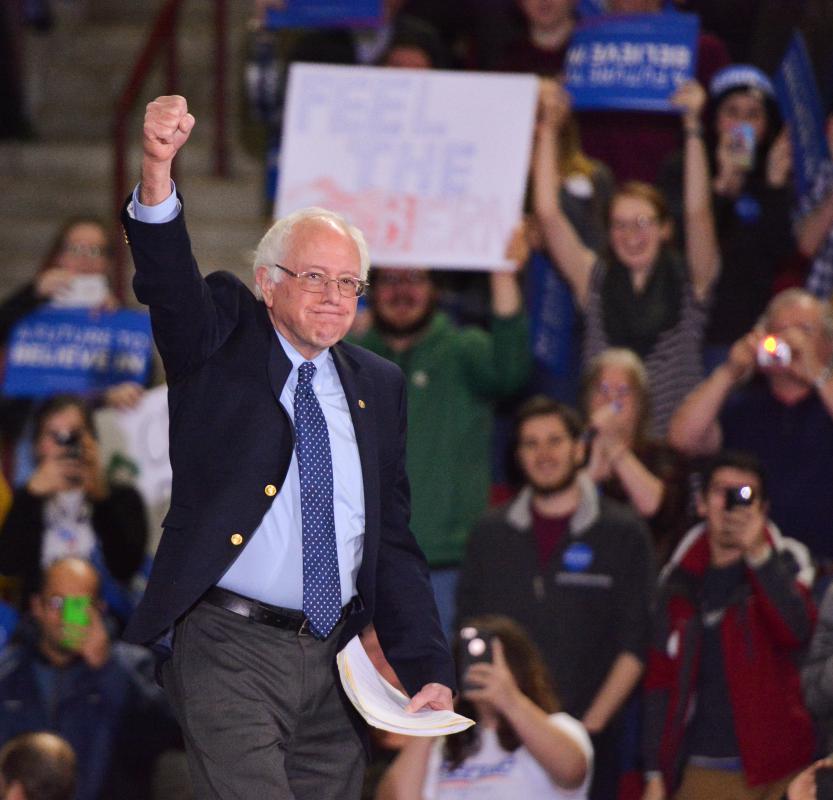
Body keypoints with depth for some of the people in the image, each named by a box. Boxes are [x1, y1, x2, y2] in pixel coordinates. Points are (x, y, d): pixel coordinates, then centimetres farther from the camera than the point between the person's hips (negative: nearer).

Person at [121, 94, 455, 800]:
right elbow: (168, 283, -18)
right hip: (230, 651, -5)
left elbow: (394, 541, 15)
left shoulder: (377, 386, 15)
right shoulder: (222, 339, 4)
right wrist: (157, 172, -38)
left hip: (332, 661, 5)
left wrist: (430, 672, 5)